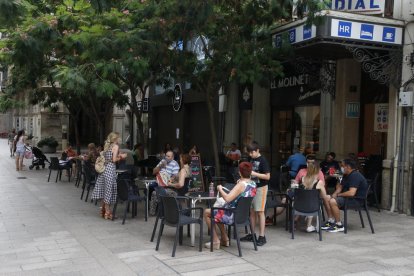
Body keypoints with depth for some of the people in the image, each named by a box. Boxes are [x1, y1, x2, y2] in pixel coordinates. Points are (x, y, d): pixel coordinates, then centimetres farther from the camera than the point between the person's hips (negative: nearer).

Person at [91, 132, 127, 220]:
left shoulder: (107, 146, 15)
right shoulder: (116, 146, -7)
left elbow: (108, 158, 14)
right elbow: (114, 160, -13)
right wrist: (121, 157, 2)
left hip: (104, 169, 8)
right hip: (110, 169, -8)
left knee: (105, 190, 13)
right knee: (108, 190, -3)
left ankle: (103, 211, 20)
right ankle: (107, 213, 1)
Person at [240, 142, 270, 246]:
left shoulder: (263, 160, -12)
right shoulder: (252, 160, 10)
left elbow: (267, 176, -15)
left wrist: (254, 174, -21)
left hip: (261, 188, -7)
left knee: (260, 212, -4)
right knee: (252, 211, 8)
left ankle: (262, 236, 1)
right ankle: (252, 234, 16)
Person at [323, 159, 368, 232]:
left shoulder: (355, 176, -21)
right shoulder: (346, 175, 12)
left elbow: (351, 193, -32)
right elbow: (340, 186, 17)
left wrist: (338, 195, -17)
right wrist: (334, 194, -5)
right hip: (347, 196, 11)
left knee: (332, 201, -28)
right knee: (326, 198, 5)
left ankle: (339, 226, -17)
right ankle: (331, 221, 7)